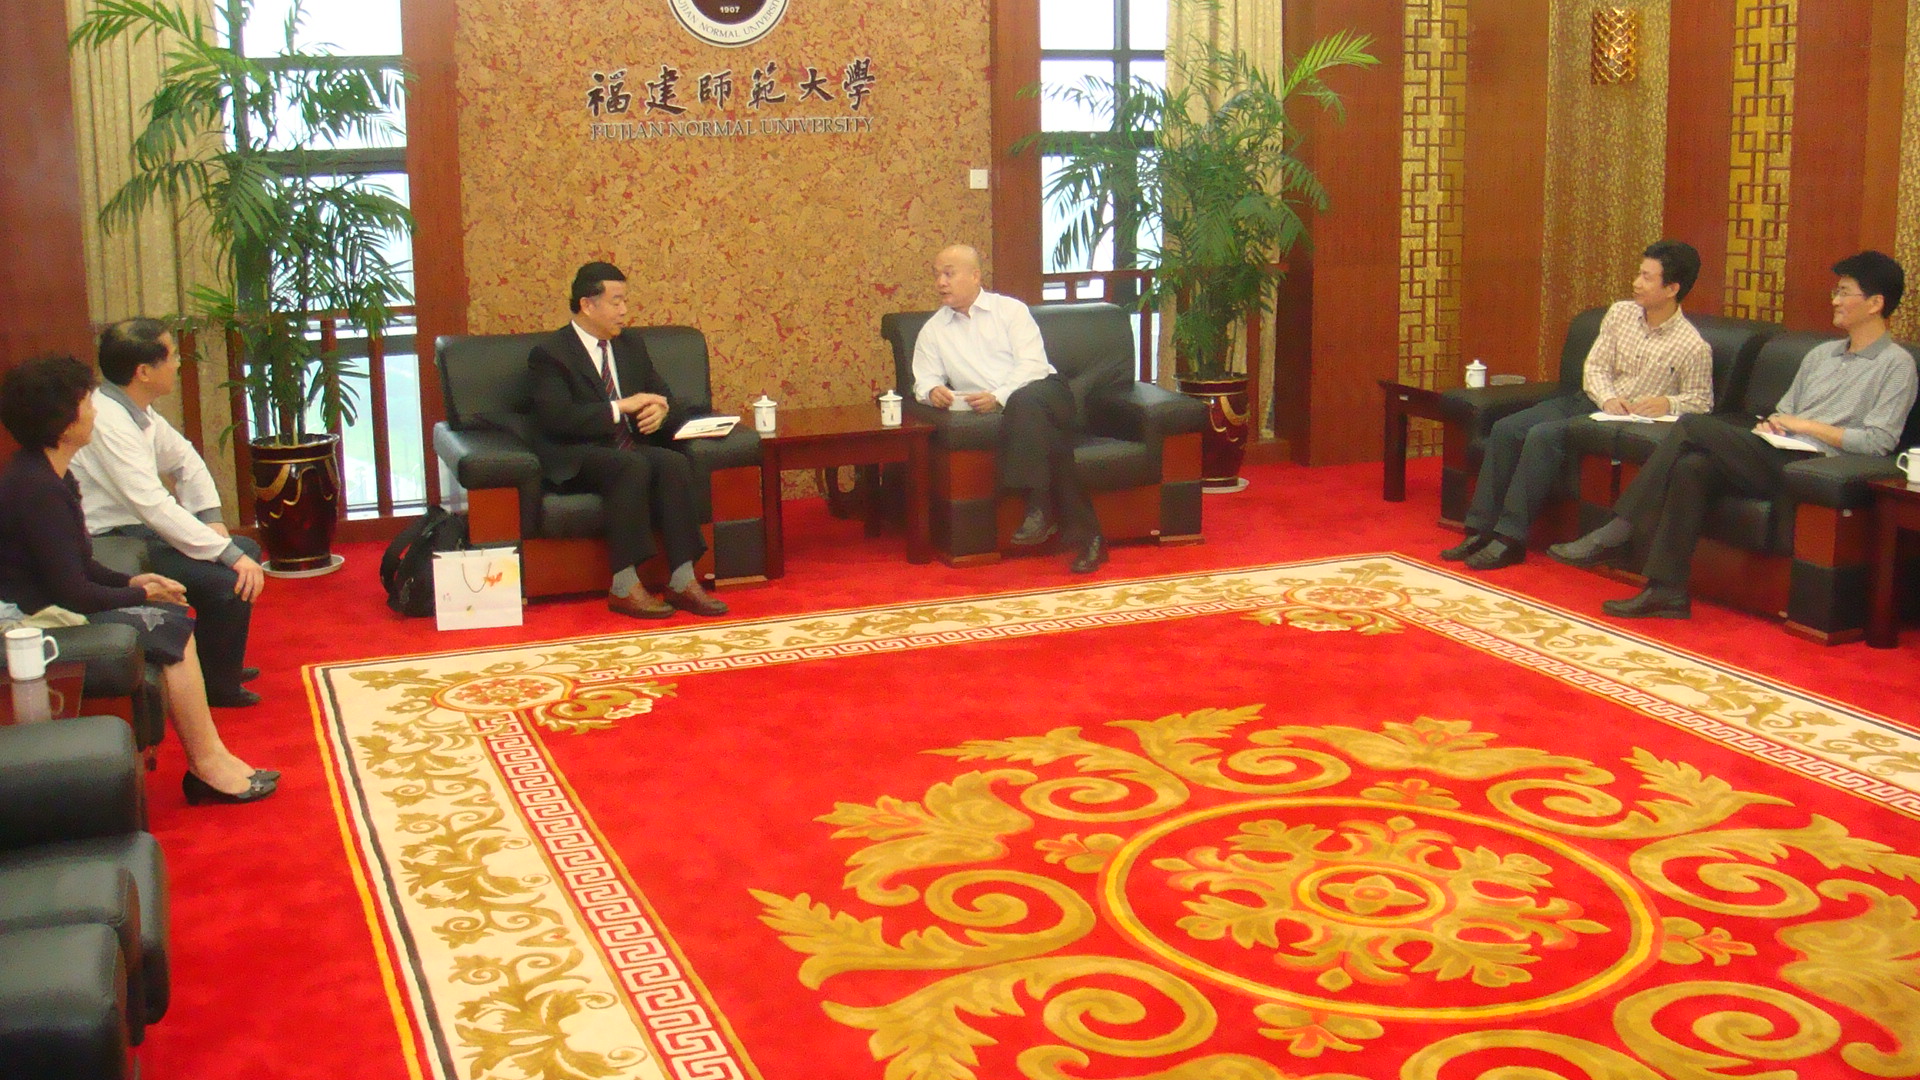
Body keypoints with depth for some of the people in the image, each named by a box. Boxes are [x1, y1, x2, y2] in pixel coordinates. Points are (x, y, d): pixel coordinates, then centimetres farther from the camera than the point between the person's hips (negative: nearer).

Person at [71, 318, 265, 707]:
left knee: (246, 550, 13)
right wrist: (230, 554, -26)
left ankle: (220, 664, 25)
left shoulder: (138, 411, 4)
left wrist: (211, 518, 2)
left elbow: (184, 460, 18)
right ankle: (216, 686, 1)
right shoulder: (108, 422, -25)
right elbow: (155, 506, -30)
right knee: (231, 582, -21)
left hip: (136, 530, 10)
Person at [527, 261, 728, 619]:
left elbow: (664, 398, 19)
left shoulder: (631, 344, 18)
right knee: (634, 466, -35)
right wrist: (621, 408, -22)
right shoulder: (550, 354, -4)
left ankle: (682, 582, -29)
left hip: (630, 448, 6)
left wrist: (661, 411, -7)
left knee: (676, 463, -26)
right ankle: (624, 587, -34)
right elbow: (558, 417, -18)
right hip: (576, 458, -6)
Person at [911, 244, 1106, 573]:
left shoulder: (1010, 310, 10)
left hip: (1045, 390, -1)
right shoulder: (933, 331, 20)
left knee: (1024, 402, -38)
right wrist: (932, 390, -14)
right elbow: (924, 379, 12)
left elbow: (1032, 364, -3)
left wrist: (999, 397, -19)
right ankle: (1083, 535, -38)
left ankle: (1040, 507, -42)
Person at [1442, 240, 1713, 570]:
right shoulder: (1620, 313, 5)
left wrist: (1667, 403, -22)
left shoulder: (1693, 347, -11)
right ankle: (1481, 529, -15)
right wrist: (1607, 398, -12)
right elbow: (1595, 366, 7)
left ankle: (1510, 539, -29)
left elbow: (1701, 402, -3)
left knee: (1543, 436, -30)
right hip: (1591, 401, 7)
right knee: (1505, 429, -13)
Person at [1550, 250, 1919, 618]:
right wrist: (1769, 425, 5)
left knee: (1695, 425, -22)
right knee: (1692, 467, -25)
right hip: (1776, 460, 7)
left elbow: (1879, 441, -8)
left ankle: (1616, 533, -23)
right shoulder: (1821, 354, 27)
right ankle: (1667, 591, -28)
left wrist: (1806, 425, -8)